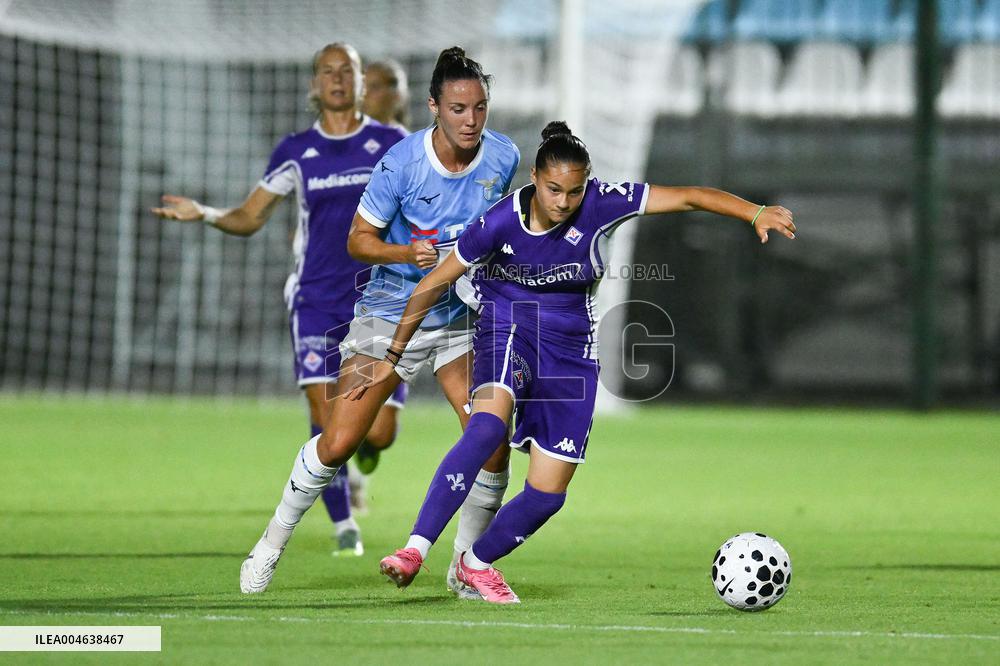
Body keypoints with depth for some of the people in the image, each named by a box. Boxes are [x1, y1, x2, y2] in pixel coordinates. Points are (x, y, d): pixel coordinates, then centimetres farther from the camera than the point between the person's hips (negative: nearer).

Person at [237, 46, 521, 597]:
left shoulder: (504, 158, -7)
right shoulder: (402, 162, -19)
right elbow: (358, 240, -12)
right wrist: (407, 252, -28)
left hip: (460, 318, 3)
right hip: (389, 315, -3)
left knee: (492, 440, -12)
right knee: (339, 442, -8)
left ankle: (466, 566, 9)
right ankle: (273, 542, 15)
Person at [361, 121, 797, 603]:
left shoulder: (600, 204, -16)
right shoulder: (501, 222, -17)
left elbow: (689, 197, -17)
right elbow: (433, 284, -6)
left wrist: (757, 213, -32)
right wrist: (393, 355, -1)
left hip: (571, 348, 3)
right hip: (508, 331, -3)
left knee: (547, 494, 0)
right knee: (487, 426, -35)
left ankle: (476, 563, 26)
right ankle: (415, 550, -39)